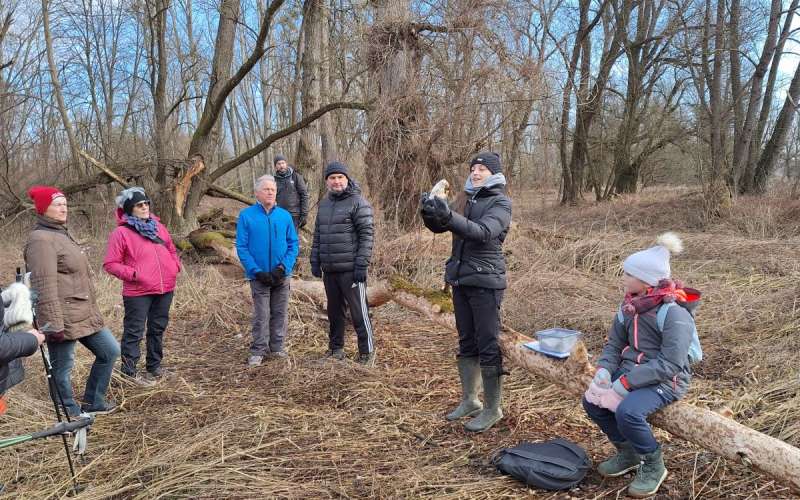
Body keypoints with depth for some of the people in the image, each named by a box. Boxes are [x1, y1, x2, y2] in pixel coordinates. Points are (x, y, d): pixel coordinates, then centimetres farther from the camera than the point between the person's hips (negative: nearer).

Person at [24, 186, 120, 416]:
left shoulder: (61, 233, 18)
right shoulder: (41, 239, -14)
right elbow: (45, 285, -21)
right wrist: (53, 323, -24)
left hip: (85, 314, 10)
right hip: (63, 318, -10)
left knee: (110, 350, 15)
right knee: (63, 368, 3)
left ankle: (93, 402, 27)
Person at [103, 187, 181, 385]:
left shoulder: (158, 227, 12)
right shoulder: (121, 232, -7)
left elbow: (172, 250, 23)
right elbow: (110, 264, -7)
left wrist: (175, 266, 5)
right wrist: (132, 274, -18)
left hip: (165, 289, 6)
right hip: (138, 292, -6)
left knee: (158, 329, 17)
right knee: (134, 332, -1)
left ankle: (154, 366, 32)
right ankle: (128, 372, 9)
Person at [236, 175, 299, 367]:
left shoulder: (285, 215, 1)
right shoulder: (246, 215, -5)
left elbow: (294, 244, 2)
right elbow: (242, 247, -6)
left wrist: (284, 267, -12)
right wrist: (257, 271, -15)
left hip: (282, 275, 3)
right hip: (259, 276, -2)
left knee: (280, 314, 11)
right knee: (261, 315, 3)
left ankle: (277, 348, 24)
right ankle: (258, 351, 15)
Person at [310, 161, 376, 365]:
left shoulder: (358, 202, -8)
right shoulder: (324, 204, 14)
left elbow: (366, 235, -13)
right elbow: (317, 235, 20)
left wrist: (362, 265, -17)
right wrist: (315, 261, 13)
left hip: (351, 270, -7)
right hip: (329, 270, 7)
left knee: (359, 312, -2)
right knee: (334, 311, 16)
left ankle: (367, 352, 9)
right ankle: (335, 348, 29)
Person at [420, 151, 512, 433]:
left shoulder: (500, 202, -6)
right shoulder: (465, 199, 12)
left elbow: (483, 232, -23)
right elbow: (438, 226, 3)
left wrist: (448, 216, -34)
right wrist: (430, 213, -20)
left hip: (485, 281, -7)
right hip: (460, 280, 7)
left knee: (488, 346, -2)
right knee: (466, 343, 14)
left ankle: (493, 409, 8)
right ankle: (469, 400, 26)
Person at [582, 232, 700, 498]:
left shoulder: (675, 313, -21)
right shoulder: (630, 305, 2)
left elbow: (669, 364, -27)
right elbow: (614, 344, 8)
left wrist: (625, 383, -27)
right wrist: (604, 370, -12)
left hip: (666, 380, -8)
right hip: (632, 371, 8)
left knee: (628, 411, -31)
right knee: (592, 400, -9)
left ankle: (653, 466, -1)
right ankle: (628, 453, 15)